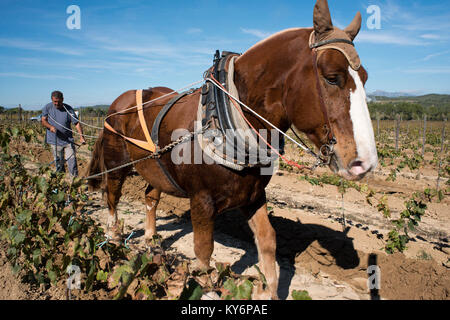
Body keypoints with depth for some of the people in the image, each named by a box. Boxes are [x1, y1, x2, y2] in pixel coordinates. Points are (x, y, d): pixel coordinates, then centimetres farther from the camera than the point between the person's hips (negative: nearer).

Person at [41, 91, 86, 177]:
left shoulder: (68, 109, -6)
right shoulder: (47, 107, 0)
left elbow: (77, 123, -9)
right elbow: (43, 120, 4)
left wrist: (81, 136, -22)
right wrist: (50, 126, -19)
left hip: (68, 141, -1)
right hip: (55, 142, 2)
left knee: (72, 161, -5)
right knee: (58, 163, 10)